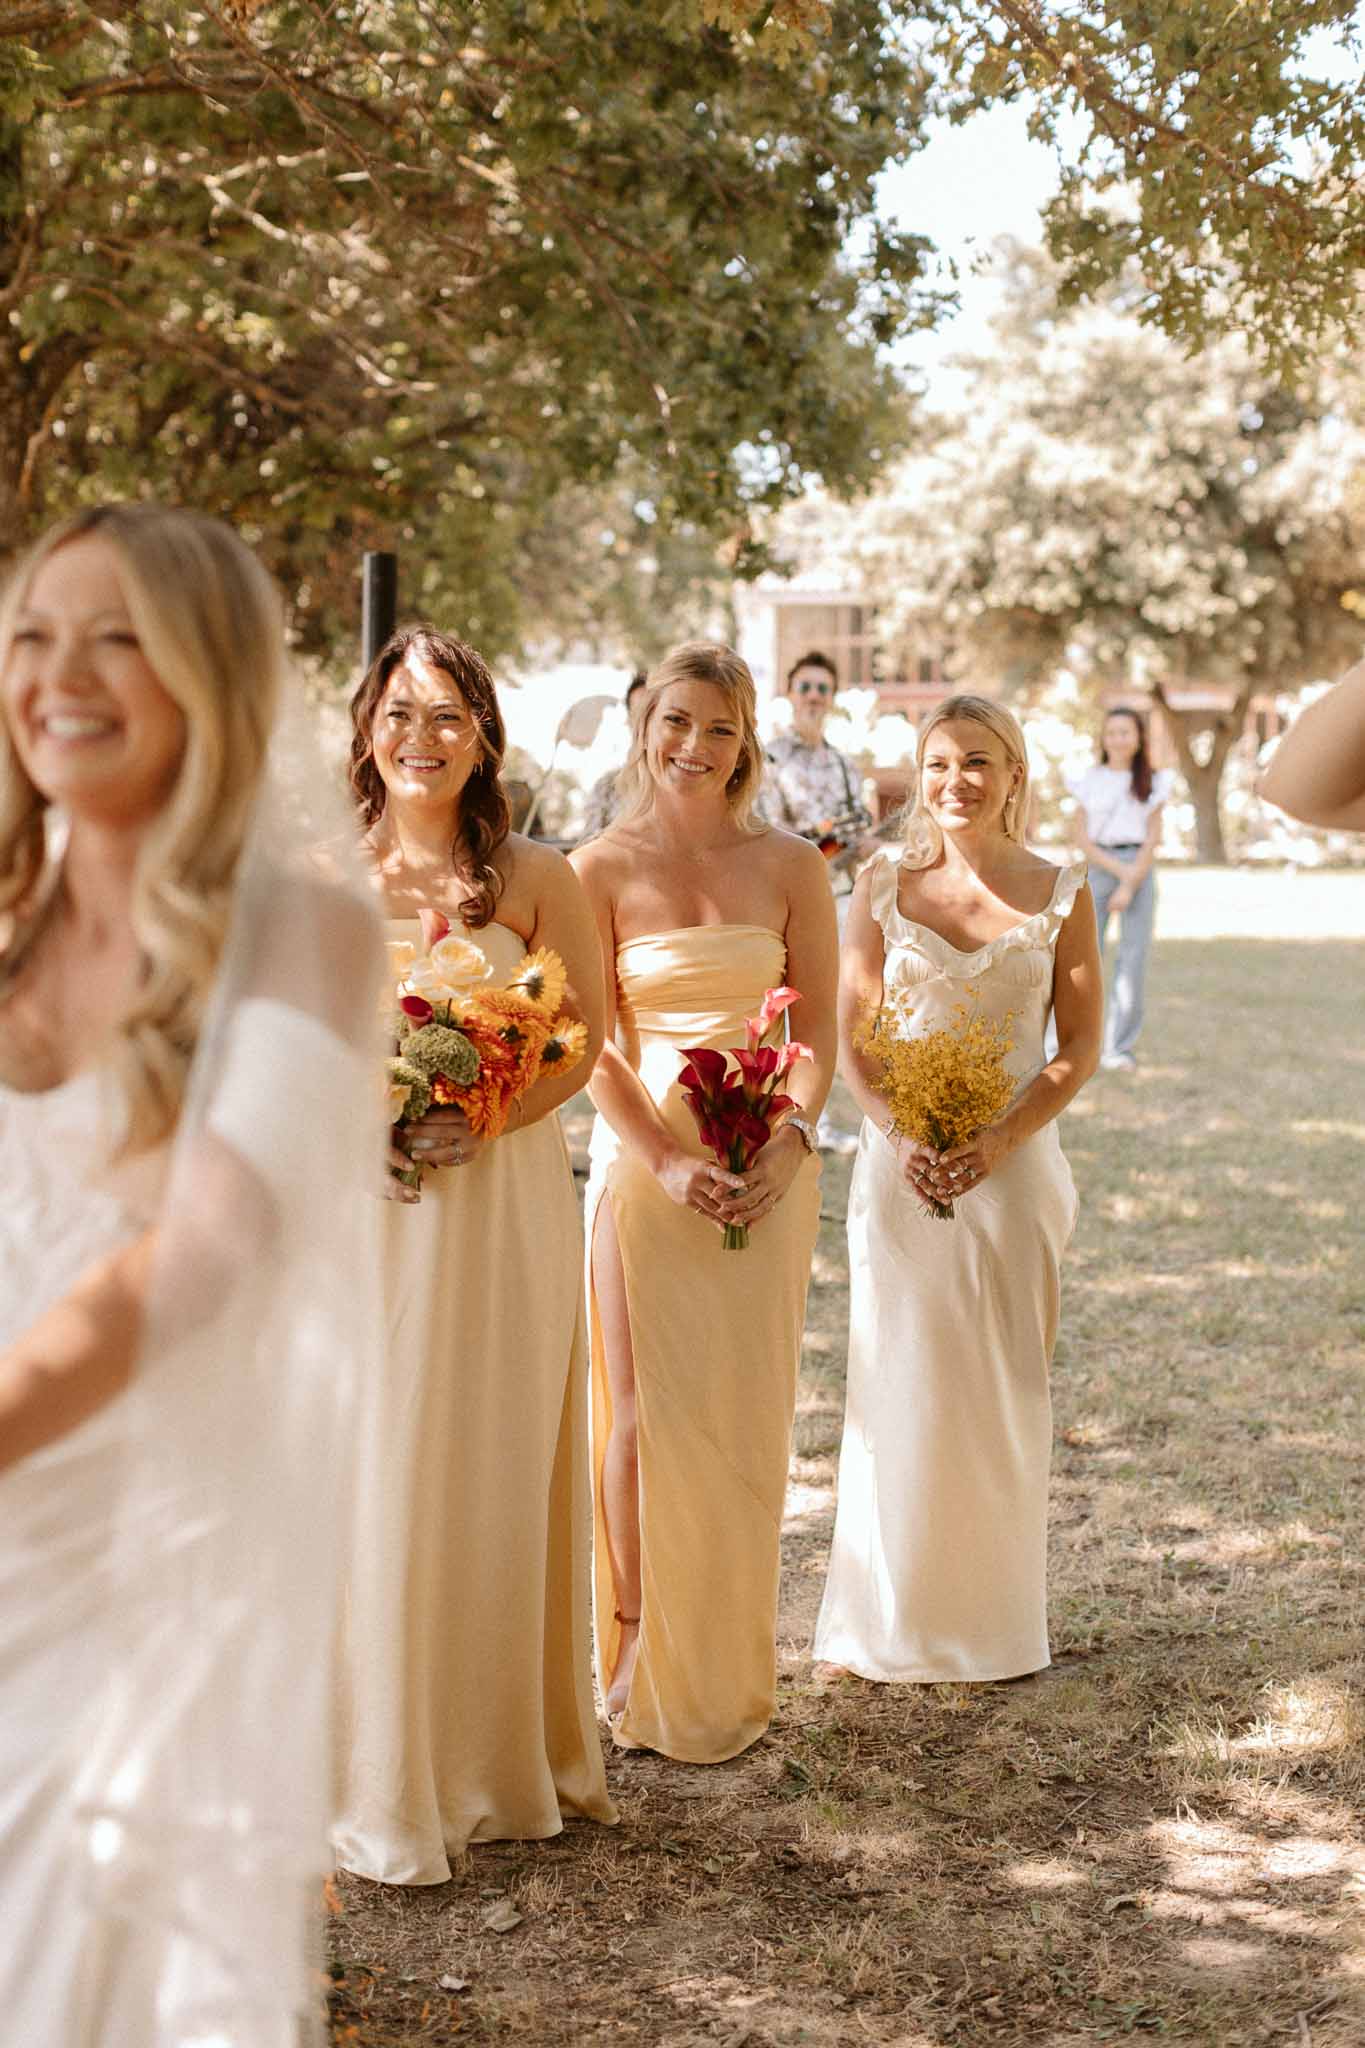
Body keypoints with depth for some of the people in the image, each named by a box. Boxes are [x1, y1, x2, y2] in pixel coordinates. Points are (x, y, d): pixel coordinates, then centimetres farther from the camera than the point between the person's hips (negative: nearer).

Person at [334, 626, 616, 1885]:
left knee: (501, 1474, 7)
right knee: (373, 1480, 2)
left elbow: (586, 1034, 1)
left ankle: (504, 1756, 23)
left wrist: (488, 1119, -13)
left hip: (506, 1200, 0)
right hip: (365, 1202, 1)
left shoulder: (535, 877, 0)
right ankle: (385, 1784, 15)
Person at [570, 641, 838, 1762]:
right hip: (644, 1156, -1)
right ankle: (637, 1637, 16)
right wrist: (667, 1161, -15)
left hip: (766, 1165, 2)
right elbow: (592, 1045, -4)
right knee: (646, 1407, 1)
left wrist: (790, 1141, -13)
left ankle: (730, 1668, 18)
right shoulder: (603, 869, -1)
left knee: (746, 1413, 6)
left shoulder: (790, 865, 3)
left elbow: (819, 1029, 4)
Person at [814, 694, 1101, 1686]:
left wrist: (998, 1142, -13)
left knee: (1003, 1389, 5)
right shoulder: (885, 883, 3)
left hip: (1012, 1162, 0)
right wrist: (905, 1137, -13)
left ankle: (992, 1615, 19)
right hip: (900, 1161, 0)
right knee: (896, 1387, 4)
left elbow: (1081, 1047, 0)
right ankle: (885, 1618, 16)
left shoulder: (1061, 892, 1)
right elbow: (852, 1036, 3)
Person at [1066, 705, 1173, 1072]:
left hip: (1139, 870, 0)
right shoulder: (1089, 780, 5)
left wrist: (1130, 886, -10)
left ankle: (1118, 1047, -4)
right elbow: (1083, 838, 1)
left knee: (1133, 958, -6)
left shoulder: (1152, 782, 6)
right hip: (1098, 868, 0)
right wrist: (1118, 869, -12)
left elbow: (1152, 839, 1)